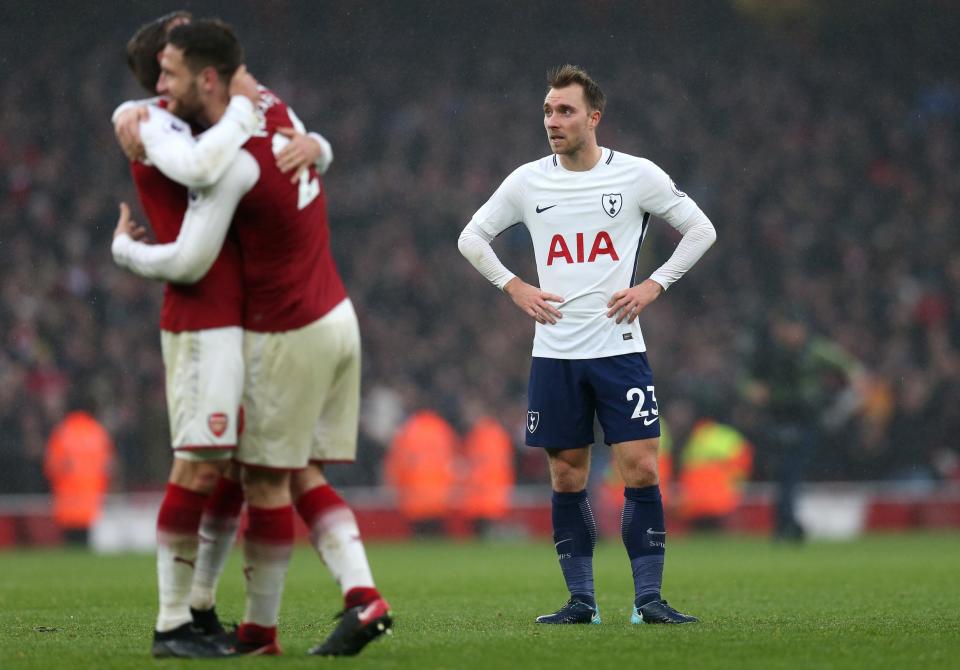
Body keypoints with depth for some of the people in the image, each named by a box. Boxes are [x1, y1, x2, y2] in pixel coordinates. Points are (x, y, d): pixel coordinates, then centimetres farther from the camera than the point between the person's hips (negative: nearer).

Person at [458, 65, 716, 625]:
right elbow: (473, 237, 16)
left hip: (620, 347, -2)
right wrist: (514, 287, 3)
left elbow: (701, 230, 6)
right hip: (554, 352, 2)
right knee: (567, 478, 3)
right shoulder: (528, 182, 4)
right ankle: (582, 600, 11)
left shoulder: (637, 175, -2)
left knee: (641, 469, -9)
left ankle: (649, 599, -3)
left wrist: (654, 286, -3)